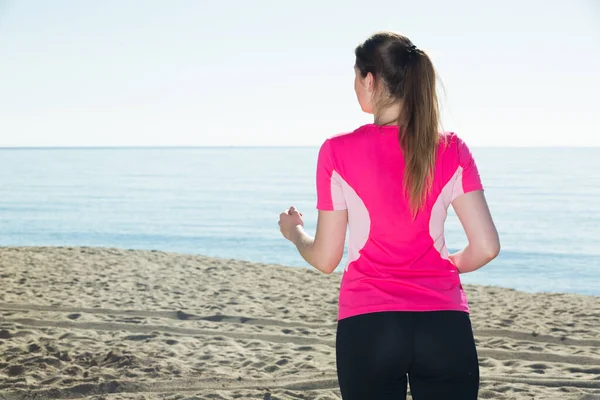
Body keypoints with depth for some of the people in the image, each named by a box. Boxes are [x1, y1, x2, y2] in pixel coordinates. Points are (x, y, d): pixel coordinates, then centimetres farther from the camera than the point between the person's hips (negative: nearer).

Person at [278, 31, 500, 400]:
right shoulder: (451, 151, 1)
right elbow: (486, 247, -2)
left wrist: (293, 231, 24)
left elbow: (325, 259, 3)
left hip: (367, 327, -1)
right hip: (445, 327, 1)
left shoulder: (339, 152, -3)